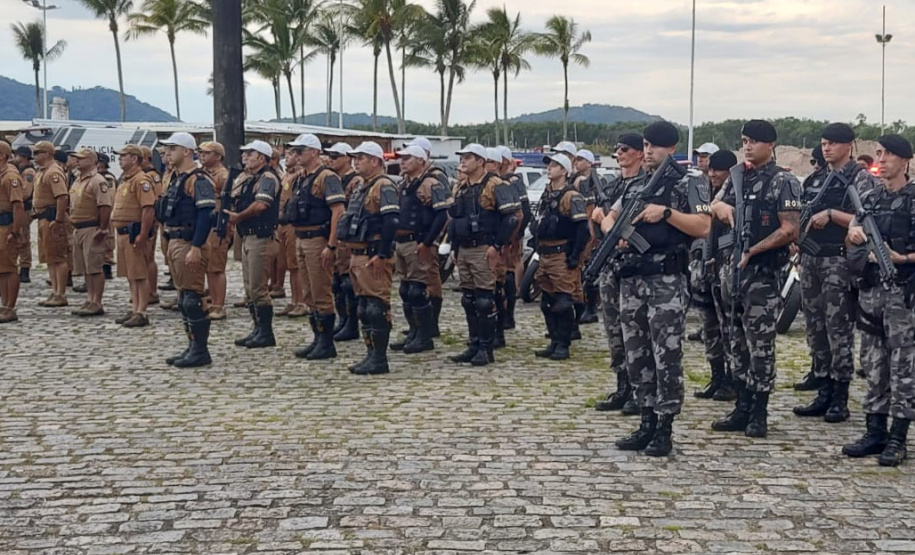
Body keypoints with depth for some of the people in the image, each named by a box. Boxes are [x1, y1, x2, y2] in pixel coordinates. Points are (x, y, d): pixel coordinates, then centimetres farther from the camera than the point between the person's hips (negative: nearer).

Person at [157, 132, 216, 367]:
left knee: (193, 297, -7)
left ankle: (200, 351, -1)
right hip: (175, 242, 10)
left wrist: (196, 248, -26)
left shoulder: (198, 180, -13)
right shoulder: (176, 179, 17)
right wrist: (171, 243, 18)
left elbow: (206, 215, -22)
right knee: (183, 297, 13)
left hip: (190, 244, -10)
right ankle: (192, 347, 20)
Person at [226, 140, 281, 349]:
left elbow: (261, 204, -25)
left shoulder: (268, 178, -12)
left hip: (262, 238, -10)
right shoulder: (245, 178, 18)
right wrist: (228, 211, -4)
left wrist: (239, 217, -14)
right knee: (250, 288, 13)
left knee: (258, 288, -7)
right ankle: (258, 330, 21)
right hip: (247, 236, 10)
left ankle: (266, 334, 0)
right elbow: (234, 201, 18)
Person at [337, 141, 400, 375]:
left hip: (374, 257, -10)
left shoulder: (384, 186, -11)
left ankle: (379, 359, -4)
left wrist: (382, 255, -23)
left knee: (377, 307, -7)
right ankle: (371, 354, 19)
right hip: (358, 256, 10)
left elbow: (391, 222, -21)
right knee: (364, 307, 12)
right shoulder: (362, 189, 20)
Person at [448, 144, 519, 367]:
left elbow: (511, 216, -14)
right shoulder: (460, 188, 15)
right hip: (463, 250, 8)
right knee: (468, 300, 11)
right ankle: (474, 345, 19)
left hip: (484, 250, -8)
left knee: (485, 300, -5)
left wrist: (497, 245, -15)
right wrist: (455, 247, 19)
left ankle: (486, 348, 1)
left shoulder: (495, 186, -9)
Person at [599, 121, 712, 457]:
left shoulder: (688, 183, -2)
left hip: (667, 281, -7)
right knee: (637, 357, 9)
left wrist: (665, 213, -18)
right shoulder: (635, 186, 18)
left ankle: (665, 430, 2)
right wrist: (614, 231, -1)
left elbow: (703, 227, -10)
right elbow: (608, 219, 21)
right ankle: (648, 423, 18)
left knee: (666, 357, -4)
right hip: (631, 280, 7)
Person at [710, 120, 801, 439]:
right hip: (731, 268, 7)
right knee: (738, 343, 11)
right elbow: (715, 206, 19)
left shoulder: (782, 182, -6)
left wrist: (751, 251, -15)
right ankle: (742, 408, 19)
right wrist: (724, 209, -5)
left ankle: (759, 413, 5)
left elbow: (789, 230, -12)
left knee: (760, 345, -3)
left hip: (762, 272, -7)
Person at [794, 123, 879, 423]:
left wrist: (831, 213, -18)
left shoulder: (860, 178, -4)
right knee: (815, 330, 9)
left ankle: (840, 399, 1)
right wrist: (796, 239, 8)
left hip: (838, 263, -7)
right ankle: (823, 393, 17)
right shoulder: (817, 179, 17)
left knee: (839, 330, -5)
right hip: (810, 260, 7)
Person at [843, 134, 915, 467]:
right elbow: (854, 233, 19)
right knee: (873, 364, 10)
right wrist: (853, 233, -1)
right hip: (870, 289, 6)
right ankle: (875, 432, 18)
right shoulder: (869, 198, 13)